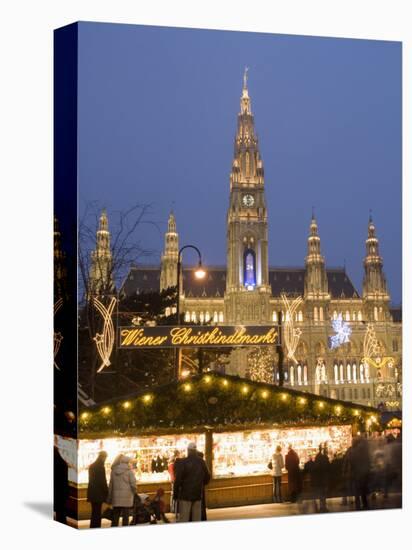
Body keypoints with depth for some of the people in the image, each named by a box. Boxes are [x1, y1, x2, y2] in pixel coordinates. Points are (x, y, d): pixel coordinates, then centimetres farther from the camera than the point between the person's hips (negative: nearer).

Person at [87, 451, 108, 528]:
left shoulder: (92, 466, 12)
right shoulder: (100, 467, -15)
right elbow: (103, 482, -16)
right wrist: (107, 492, -8)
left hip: (92, 492, 9)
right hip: (98, 493, -9)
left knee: (94, 513, 15)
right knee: (97, 514, -5)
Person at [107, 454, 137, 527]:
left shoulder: (114, 471, 4)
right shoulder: (129, 471, -8)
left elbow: (111, 485, 6)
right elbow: (133, 483, -10)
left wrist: (109, 498, 11)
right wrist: (134, 492, 8)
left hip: (116, 497, 4)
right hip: (126, 496, -4)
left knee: (115, 516, 10)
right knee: (125, 515, 2)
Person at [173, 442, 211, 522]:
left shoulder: (183, 462, -11)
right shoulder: (201, 462, 4)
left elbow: (178, 479, -11)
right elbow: (207, 477, 11)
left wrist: (175, 494, -3)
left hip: (185, 495, -4)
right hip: (198, 494, 4)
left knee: (183, 518, -1)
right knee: (197, 518, 9)